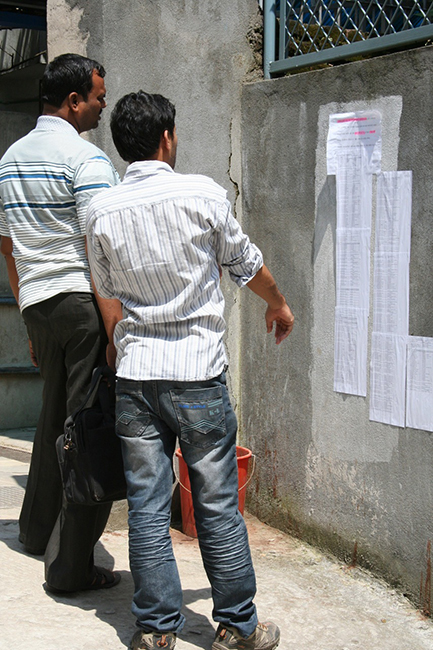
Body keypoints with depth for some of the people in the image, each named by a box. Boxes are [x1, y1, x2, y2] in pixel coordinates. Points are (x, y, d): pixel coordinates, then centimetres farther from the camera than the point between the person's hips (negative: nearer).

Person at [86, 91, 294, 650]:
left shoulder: (100, 211, 1)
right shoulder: (202, 194, -7)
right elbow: (247, 263, 8)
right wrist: (278, 305, 27)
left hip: (134, 374, 3)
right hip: (198, 373, -3)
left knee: (147, 509, 8)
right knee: (217, 506, 6)